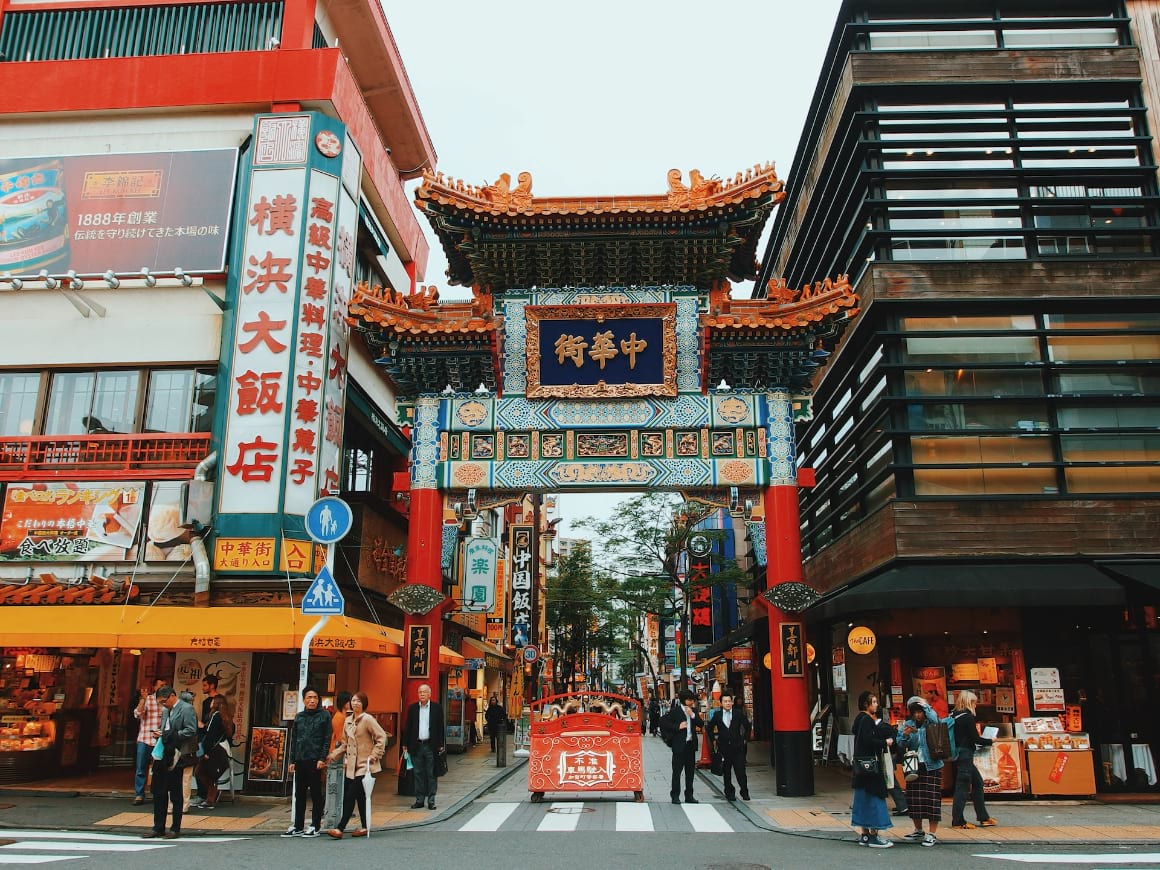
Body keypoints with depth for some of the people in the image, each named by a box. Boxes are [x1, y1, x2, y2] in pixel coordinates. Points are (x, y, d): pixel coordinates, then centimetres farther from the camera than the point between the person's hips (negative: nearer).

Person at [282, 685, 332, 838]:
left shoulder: (324, 715, -1)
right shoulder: (299, 717, 12)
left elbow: (327, 739, -5)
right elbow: (294, 740, 15)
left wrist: (322, 759, -12)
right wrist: (292, 760, 9)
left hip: (315, 761, -5)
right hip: (300, 760, 5)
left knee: (316, 793, 2)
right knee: (299, 794, 10)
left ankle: (315, 826, 9)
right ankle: (298, 826, 19)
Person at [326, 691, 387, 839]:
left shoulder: (368, 719, -10)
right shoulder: (348, 720, 12)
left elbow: (381, 737, -12)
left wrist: (374, 755, -14)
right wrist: (333, 755, 11)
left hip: (363, 765, -7)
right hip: (350, 764, 7)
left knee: (350, 796, -9)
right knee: (359, 796, 8)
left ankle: (340, 828, -8)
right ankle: (364, 827, 16)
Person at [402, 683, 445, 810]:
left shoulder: (437, 708, 0)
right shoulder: (412, 708, 5)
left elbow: (440, 727, 1)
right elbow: (408, 727, 7)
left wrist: (440, 745, -3)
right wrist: (405, 744, 2)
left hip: (431, 745, -2)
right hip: (416, 745, 2)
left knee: (431, 774, 3)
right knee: (418, 774, 7)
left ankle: (431, 800, 9)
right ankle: (419, 800, 14)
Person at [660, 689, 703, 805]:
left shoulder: (694, 711, 9)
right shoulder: (675, 712, -7)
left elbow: (701, 724, 2)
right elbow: (663, 722, -10)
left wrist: (693, 715, -12)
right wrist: (677, 727, -16)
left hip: (691, 744, 5)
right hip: (679, 745, -5)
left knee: (690, 771, 11)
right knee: (677, 771, 0)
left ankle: (689, 796, 19)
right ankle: (675, 796, 7)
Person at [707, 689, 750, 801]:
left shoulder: (739, 713, -1)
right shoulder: (717, 715, 2)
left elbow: (747, 726, 10)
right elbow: (710, 728, 15)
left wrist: (745, 739, 7)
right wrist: (713, 741, 11)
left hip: (737, 747, -1)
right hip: (724, 748, 1)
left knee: (741, 772, -6)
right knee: (726, 773, 7)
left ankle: (744, 793, 9)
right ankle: (729, 793, 20)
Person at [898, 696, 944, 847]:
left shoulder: (931, 723, -2)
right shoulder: (907, 724, 8)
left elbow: (934, 719, -26)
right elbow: (901, 745, 4)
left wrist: (926, 706, -13)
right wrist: (905, 735, -15)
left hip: (931, 766, -4)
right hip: (914, 767, 4)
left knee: (932, 798, -5)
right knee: (914, 799, 9)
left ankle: (932, 834, 2)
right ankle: (918, 830, 25)